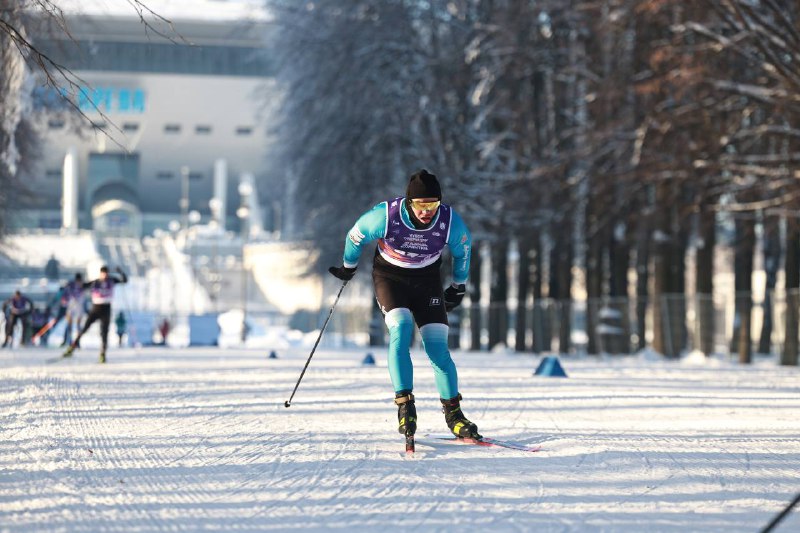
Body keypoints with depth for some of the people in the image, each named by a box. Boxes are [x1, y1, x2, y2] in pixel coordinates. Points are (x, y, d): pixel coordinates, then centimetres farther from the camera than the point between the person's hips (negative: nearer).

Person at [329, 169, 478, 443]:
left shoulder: (451, 222, -23)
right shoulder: (386, 216, -28)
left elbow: (463, 250, 1)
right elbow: (355, 236, -6)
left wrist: (458, 287, 13)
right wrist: (348, 267, 10)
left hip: (427, 280, 2)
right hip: (389, 277, -1)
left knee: (437, 346, -8)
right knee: (401, 328, -25)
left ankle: (453, 413, 4)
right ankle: (404, 404, -24)